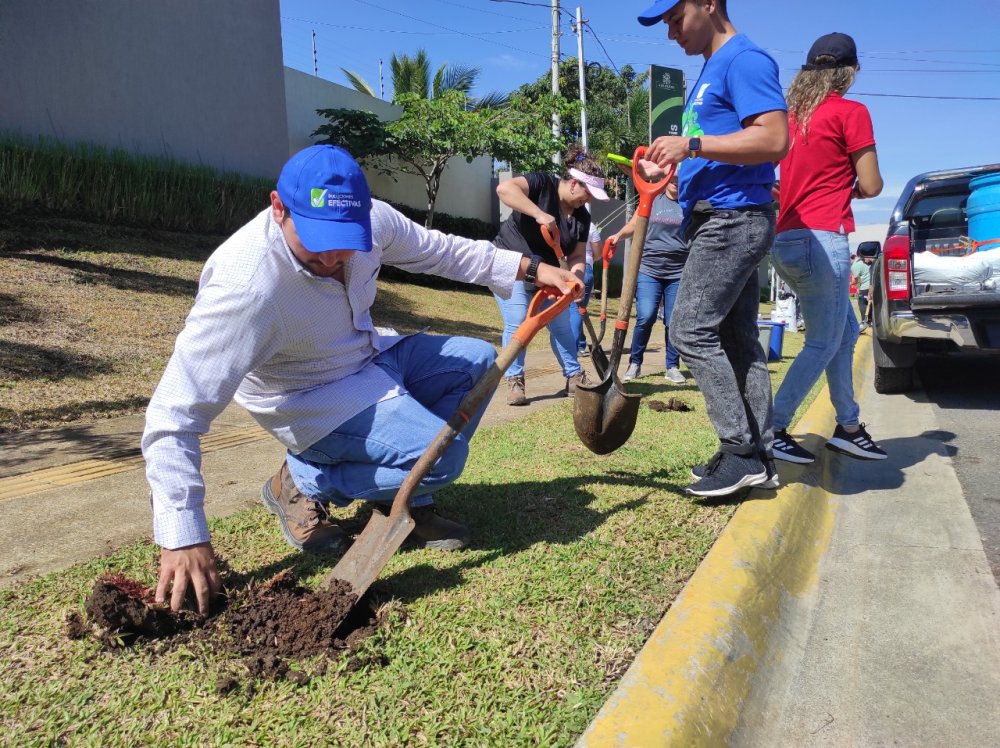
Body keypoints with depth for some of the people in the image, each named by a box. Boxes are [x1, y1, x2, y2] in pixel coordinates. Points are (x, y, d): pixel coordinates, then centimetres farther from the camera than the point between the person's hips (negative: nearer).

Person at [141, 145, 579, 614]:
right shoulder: (244, 285, -35)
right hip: (313, 401, -7)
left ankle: (410, 503, 5)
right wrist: (182, 539, -37)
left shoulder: (371, 220, -17)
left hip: (369, 357, 8)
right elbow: (174, 416, -34)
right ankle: (304, 483, -4)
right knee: (442, 455, -22)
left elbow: (438, 250, 4)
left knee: (477, 360, 4)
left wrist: (529, 268, 4)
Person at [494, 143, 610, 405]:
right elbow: (504, 188, -34)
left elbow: (577, 256, -2)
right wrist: (539, 213, -41)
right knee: (517, 324, -12)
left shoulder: (582, 216, -1)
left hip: (546, 273, 6)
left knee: (562, 324, 6)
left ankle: (574, 377, 18)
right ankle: (514, 381, 1)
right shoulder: (542, 184, -18)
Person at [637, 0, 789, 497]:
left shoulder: (744, 59, -8)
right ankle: (756, 455, 14)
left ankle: (740, 451, -6)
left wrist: (691, 145, -20)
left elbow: (774, 139, -20)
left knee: (691, 330, -13)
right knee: (738, 338, 8)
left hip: (733, 218, -10)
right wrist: (670, 170, 11)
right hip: (723, 220, 10)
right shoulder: (710, 72, 23)